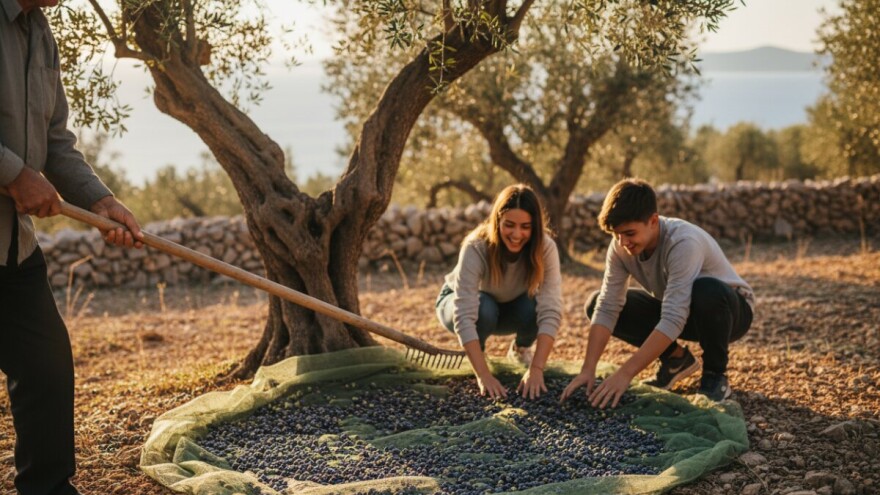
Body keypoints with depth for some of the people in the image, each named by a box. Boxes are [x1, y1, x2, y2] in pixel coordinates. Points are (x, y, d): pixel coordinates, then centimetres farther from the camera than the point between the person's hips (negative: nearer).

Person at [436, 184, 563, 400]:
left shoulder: (545, 248, -29)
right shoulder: (476, 247, -36)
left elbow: (550, 311, -37)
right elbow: (465, 315, -43)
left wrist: (536, 370, -47)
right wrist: (484, 375, -50)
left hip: (510, 308, 2)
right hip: (458, 301, -2)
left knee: (534, 307, -30)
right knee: (484, 308, -36)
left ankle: (521, 348, 5)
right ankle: (478, 350, -1)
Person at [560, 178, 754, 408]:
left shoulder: (683, 242, -36)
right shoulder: (621, 246, -18)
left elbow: (673, 320, -42)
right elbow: (607, 308, -20)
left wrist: (625, 373, -44)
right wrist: (588, 369, -32)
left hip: (729, 307, -6)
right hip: (676, 310, 6)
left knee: (707, 290, -41)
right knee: (596, 303, -12)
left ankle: (715, 374, -13)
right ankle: (676, 358, 6)